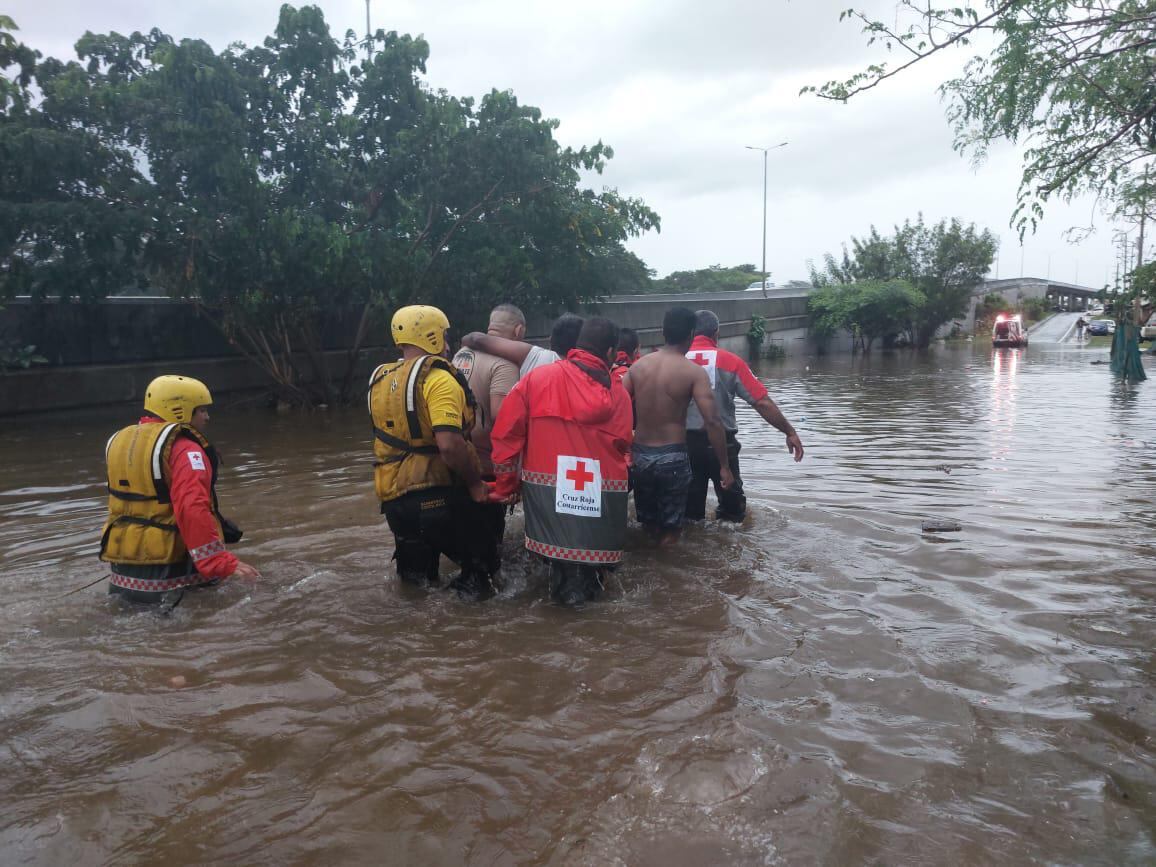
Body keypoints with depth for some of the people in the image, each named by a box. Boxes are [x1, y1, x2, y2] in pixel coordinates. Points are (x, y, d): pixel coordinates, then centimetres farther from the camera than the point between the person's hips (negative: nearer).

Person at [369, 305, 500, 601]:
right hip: (438, 496, -7)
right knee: (482, 563, 13)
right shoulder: (438, 378, -14)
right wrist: (475, 484, -13)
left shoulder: (380, 380, 12)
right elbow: (449, 444, -26)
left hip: (393, 499, 7)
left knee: (417, 581, 23)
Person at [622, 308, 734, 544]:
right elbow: (712, 422, -17)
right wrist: (724, 466, -10)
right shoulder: (694, 372, -10)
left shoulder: (638, 366, 2)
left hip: (639, 455, 4)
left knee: (648, 524, 21)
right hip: (672, 458, -4)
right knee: (670, 531, 11)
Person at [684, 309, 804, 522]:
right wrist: (790, 432, 0)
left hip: (686, 442, 2)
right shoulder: (729, 361, -6)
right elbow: (762, 402, -9)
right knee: (731, 505, 16)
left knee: (690, 508, 14)